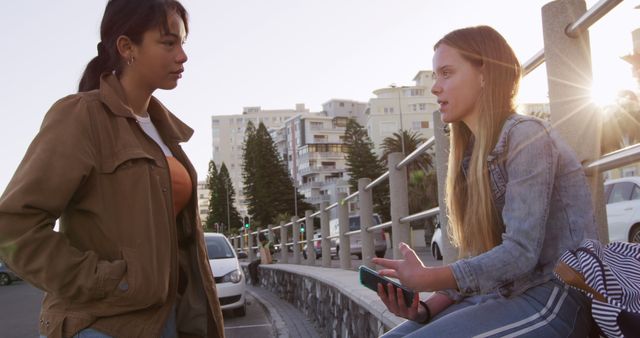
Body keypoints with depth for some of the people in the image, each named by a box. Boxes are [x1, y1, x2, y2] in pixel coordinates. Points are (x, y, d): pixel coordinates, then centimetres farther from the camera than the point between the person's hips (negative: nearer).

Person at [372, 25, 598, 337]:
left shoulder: (527, 136, -11)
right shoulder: (474, 154, 13)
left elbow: (521, 252, -20)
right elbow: (476, 255, 8)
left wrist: (427, 279, -24)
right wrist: (427, 307, -6)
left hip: (555, 298, -7)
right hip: (502, 294, 7)